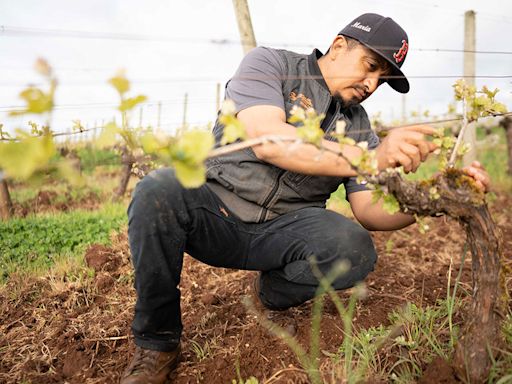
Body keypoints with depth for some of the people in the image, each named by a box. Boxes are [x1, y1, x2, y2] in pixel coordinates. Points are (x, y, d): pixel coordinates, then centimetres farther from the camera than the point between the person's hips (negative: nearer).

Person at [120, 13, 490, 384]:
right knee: (158, 191, -33)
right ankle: (157, 342, -10)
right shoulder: (269, 64, -3)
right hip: (215, 210, -2)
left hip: (282, 230, 3)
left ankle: (274, 291, 8)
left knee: (355, 248, -27)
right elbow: (267, 141, -23)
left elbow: (370, 210, 3)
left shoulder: (359, 125, 10)